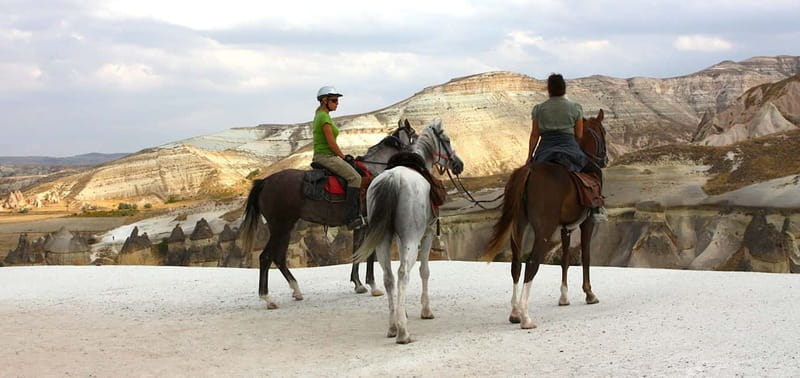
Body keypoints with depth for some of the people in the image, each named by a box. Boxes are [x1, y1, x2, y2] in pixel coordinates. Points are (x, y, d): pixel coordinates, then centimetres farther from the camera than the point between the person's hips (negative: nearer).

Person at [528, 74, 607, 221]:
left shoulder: (538, 109, 4)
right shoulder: (575, 108, 1)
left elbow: (534, 135, 3)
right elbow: (579, 135, 3)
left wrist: (529, 157, 10)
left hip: (544, 152, 2)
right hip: (570, 149, -2)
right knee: (596, 171, 15)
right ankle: (596, 209, 4)